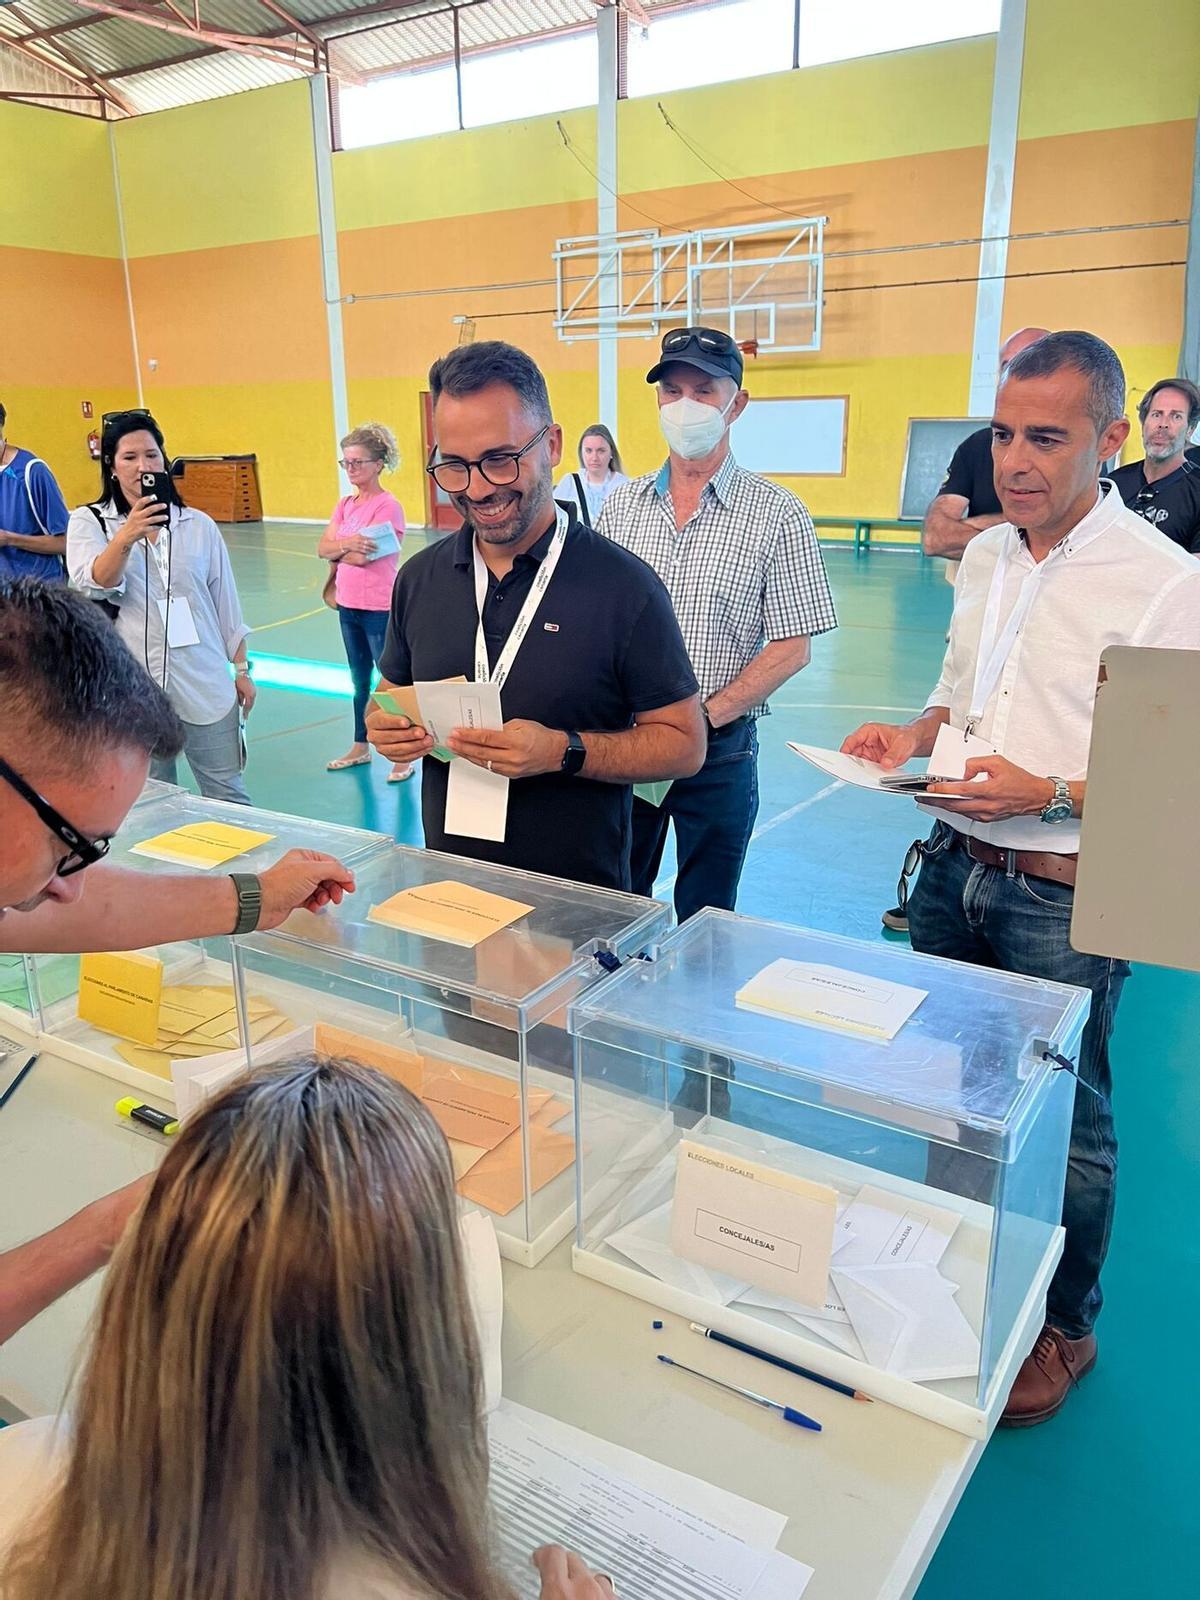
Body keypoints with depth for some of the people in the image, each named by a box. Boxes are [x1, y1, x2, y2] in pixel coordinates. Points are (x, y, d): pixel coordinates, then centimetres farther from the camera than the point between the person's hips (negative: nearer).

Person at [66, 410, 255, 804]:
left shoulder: (199, 525, 9)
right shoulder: (88, 521, 3)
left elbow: (226, 602, 12)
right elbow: (91, 585, -16)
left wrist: (241, 669, 10)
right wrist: (125, 538, -34)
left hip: (206, 687, 1)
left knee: (228, 796, 7)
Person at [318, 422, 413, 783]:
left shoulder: (388, 506, -14)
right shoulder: (345, 504, 9)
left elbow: (362, 555, -21)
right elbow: (323, 548, 0)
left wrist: (337, 552, -3)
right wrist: (346, 543, -19)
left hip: (380, 609, -8)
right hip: (349, 606, 8)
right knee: (360, 681, 19)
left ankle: (403, 757, 11)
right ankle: (360, 747, 33)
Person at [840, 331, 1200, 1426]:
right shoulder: (984, 555, 6)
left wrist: (1050, 794, -26)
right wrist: (916, 735, -1)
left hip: (1065, 897, -6)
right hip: (953, 869, 7)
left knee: (1065, 1127, 11)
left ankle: (1063, 1329, 35)